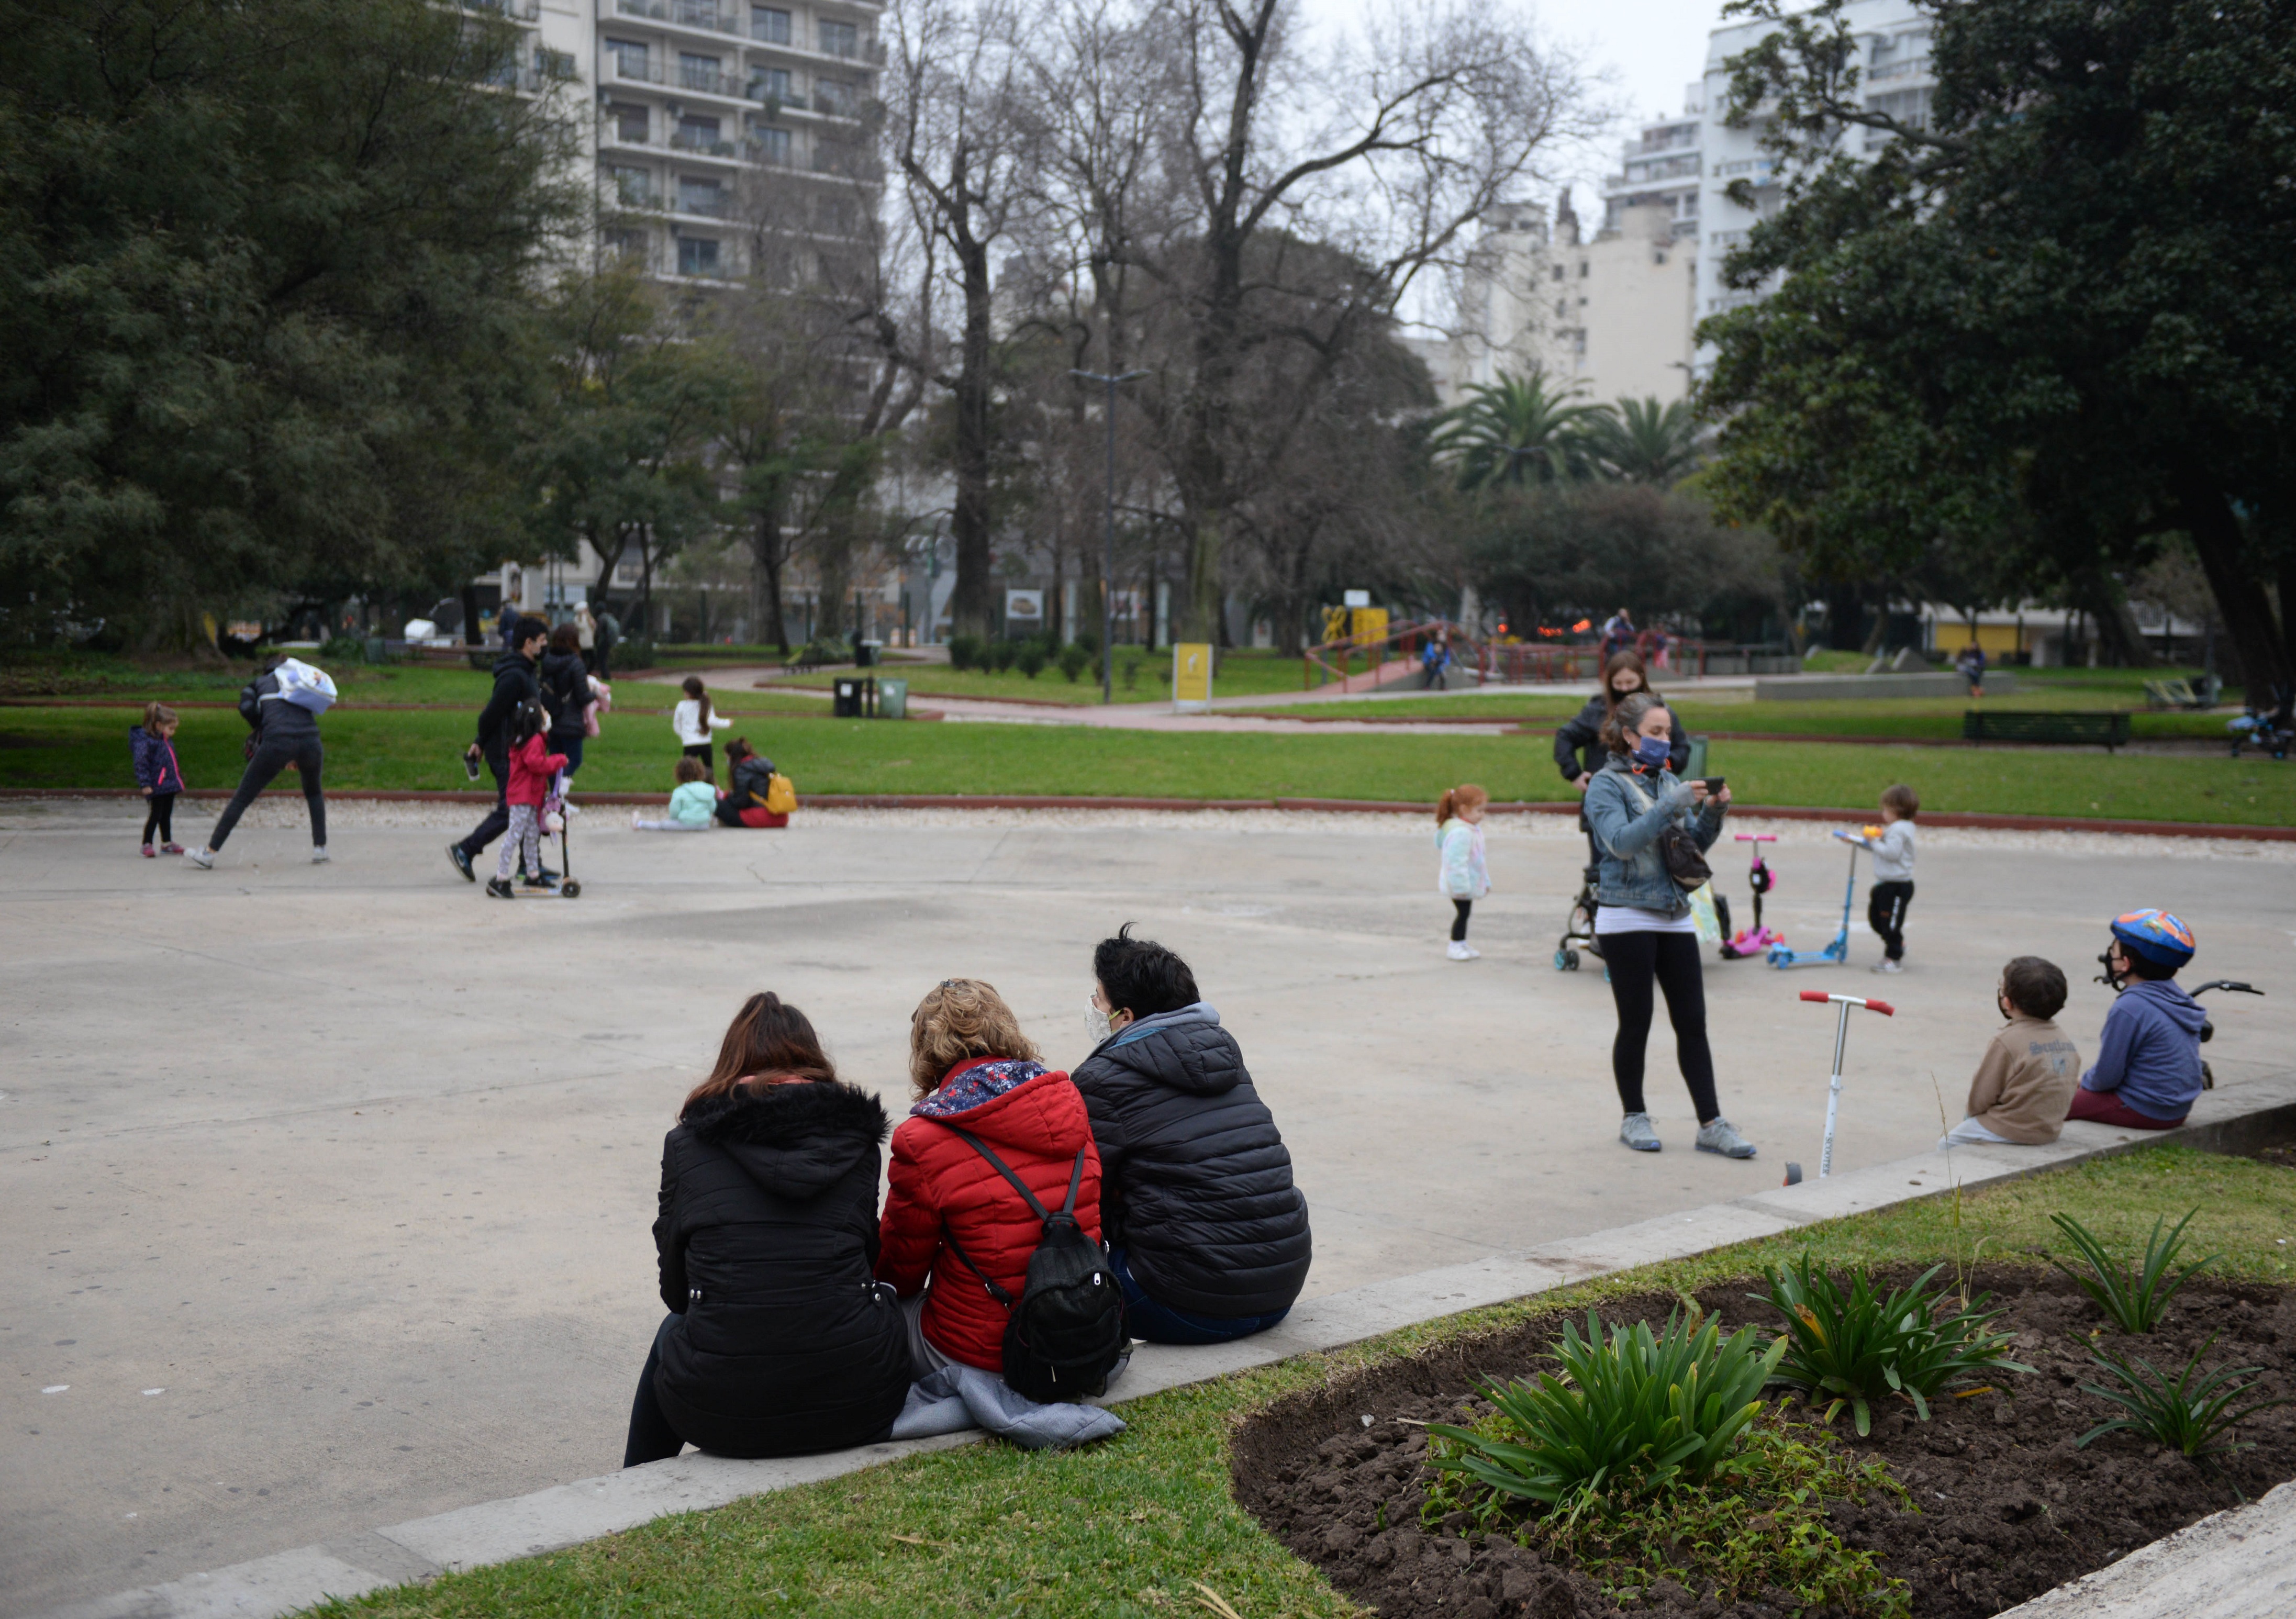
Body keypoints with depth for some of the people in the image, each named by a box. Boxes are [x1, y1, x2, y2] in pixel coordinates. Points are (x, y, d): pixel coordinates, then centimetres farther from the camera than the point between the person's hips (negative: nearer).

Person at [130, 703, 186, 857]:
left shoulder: (167, 740, 13)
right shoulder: (145, 740, -15)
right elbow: (140, 762, -21)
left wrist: (178, 777, 26)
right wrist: (145, 783, -25)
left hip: (169, 784, 9)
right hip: (157, 786, -9)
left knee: (167, 815, 16)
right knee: (155, 814, -3)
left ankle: (167, 843, 26)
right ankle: (147, 844, 6)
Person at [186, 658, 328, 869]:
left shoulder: (258, 683, 24)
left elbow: (246, 708, 3)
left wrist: (263, 729, 18)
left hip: (277, 743, -2)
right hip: (310, 742, 2)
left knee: (242, 798, 6)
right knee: (314, 793, 31)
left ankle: (209, 854, 6)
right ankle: (320, 848, 22)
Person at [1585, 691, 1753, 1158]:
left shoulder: (1668, 781, 14)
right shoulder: (1607, 785, -4)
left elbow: (1696, 844, 14)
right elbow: (1621, 841, -19)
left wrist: (1714, 811, -4)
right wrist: (1673, 805, -24)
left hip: (1675, 915, 5)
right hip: (1627, 917, -5)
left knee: (1693, 1023, 2)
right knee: (1636, 1023, 0)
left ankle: (1711, 1124, 3)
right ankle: (1634, 1118, 15)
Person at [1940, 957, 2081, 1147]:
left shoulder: (2006, 1041, -20)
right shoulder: (2064, 1039, 2)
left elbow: (1979, 1099, -13)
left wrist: (1971, 1112, 10)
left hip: (2011, 1132, -8)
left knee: (1947, 1144, 10)